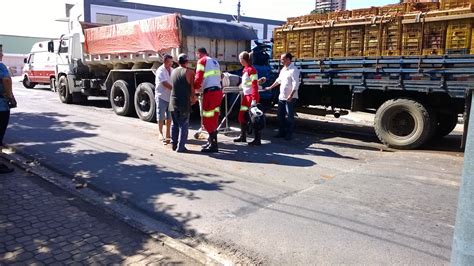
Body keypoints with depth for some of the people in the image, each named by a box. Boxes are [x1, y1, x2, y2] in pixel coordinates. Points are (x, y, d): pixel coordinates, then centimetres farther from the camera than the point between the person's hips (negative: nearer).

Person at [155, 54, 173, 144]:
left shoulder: (172, 70, 8)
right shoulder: (160, 71, -12)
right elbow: (165, 84, -21)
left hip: (170, 96, 6)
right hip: (161, 97, -6)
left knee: (169, 117, 10)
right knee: (161, 117, 3)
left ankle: (167, 134, 20)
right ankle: (160, 133, 14)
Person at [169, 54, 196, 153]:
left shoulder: (173, 72, 10)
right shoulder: (189, 72, -7)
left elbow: (173, 86, 13)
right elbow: (192, 88, -10)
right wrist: (193, 98, 8)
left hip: (173, 102, 5)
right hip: (184, 103, -5)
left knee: (174, 124, 16)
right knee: (183, 125, 1)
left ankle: (174, 144, 20)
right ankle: (181, 147, 1)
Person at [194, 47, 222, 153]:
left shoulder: (202, 61, -2)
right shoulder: (215, 61, 22)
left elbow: (198, 78, -9)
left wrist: (195, 88, 9)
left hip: (210, 92, -9)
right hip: (218, 90, 9)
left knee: (208, 120, -4)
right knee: (213, 119, 16)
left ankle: (213, 145, -3)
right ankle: (211, 141, 25)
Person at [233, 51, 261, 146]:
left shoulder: (251, 70, -15)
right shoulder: (245, 69, 11)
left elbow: (255, 85, -20)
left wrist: (254, 99, -24)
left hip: (252, 96, -9)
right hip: (246, 96, 9)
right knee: (242, 116, 14)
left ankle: (258, 140, 0)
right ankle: (243, 136, 27)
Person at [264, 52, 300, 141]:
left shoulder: (293, 70, -14)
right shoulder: (283, 70, 14)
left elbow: (296, 84, -21)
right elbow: (278, 80, 27)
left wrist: (291, 95, -28)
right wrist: (270, 87, 30)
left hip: (290, 98, -9)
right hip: (281, 97, 9)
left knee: (289, 117, 0)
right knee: (280, 116, 13)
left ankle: (289, 134, 9)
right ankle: (282, 132, 24)